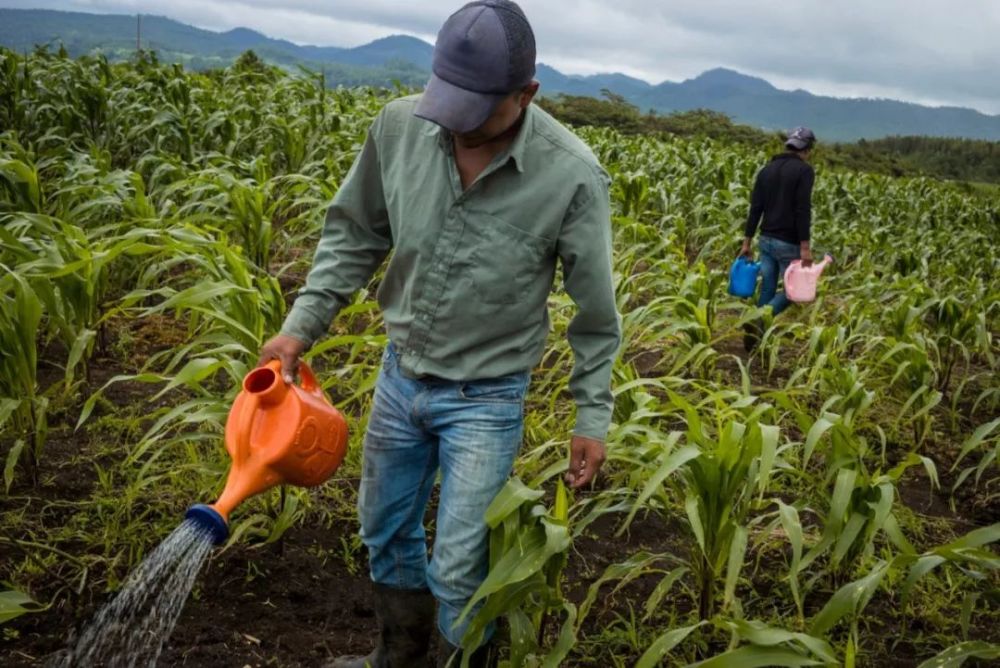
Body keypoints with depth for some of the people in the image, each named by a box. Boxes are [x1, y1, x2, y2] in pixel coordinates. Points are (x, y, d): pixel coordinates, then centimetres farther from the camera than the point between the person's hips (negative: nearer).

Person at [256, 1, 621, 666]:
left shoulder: (572, 177, -23)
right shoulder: (401, 124, -14)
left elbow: (595, 312, -10)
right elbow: (354, 235, 2)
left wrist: (593, 417, -6)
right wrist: (303, 324, -3)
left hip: (486, 399, -5)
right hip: (400, 376, 5)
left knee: (458, 570, 1)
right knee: (385, 532, 22)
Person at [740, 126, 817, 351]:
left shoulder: (768, 169, 10)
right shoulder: (804, 170, -8)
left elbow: (755, 208, 8)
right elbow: (803, 210, -17)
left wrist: (747, 242, 11)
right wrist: (805, 246, -18)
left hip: (767, 240, 6)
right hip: (789, 243, -6)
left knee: (767, 290, 12)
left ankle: (758, 337, 12)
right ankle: (759, 320, -16)